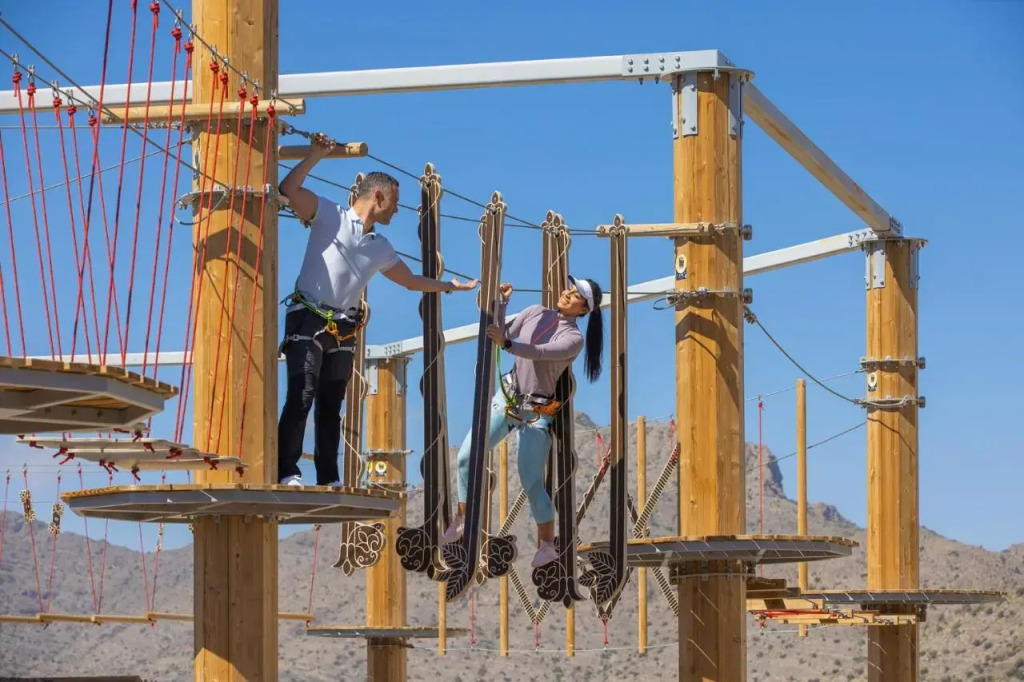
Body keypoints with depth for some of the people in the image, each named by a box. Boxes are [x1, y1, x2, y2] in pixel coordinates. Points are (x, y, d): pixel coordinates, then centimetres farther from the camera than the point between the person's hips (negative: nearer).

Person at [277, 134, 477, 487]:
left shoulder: (381, 247, 18)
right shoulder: (329, 216, -1)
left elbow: (412, 280, 31)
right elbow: (288, 188, -14)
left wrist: (452, 285, 33)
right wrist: (316, 155, -14)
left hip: (343, 329, 7)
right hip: (308, 320, -7)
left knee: (331, 405, 9)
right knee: (301, 397, -18)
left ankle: (328, 479, 12)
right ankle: (286, 471, -19)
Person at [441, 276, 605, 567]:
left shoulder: (574, 339, -13)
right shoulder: (536, 313, 3)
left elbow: (539, 352, -30)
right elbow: (502, 336, 5)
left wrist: (506, 344, -45)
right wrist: (501, 305, -8)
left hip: (535, 413, -6)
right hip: (505, 398, 6)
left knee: (532, 482, -8)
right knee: (467, 456, 4)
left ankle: (547, 545, 4)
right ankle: (462, 520, 21)